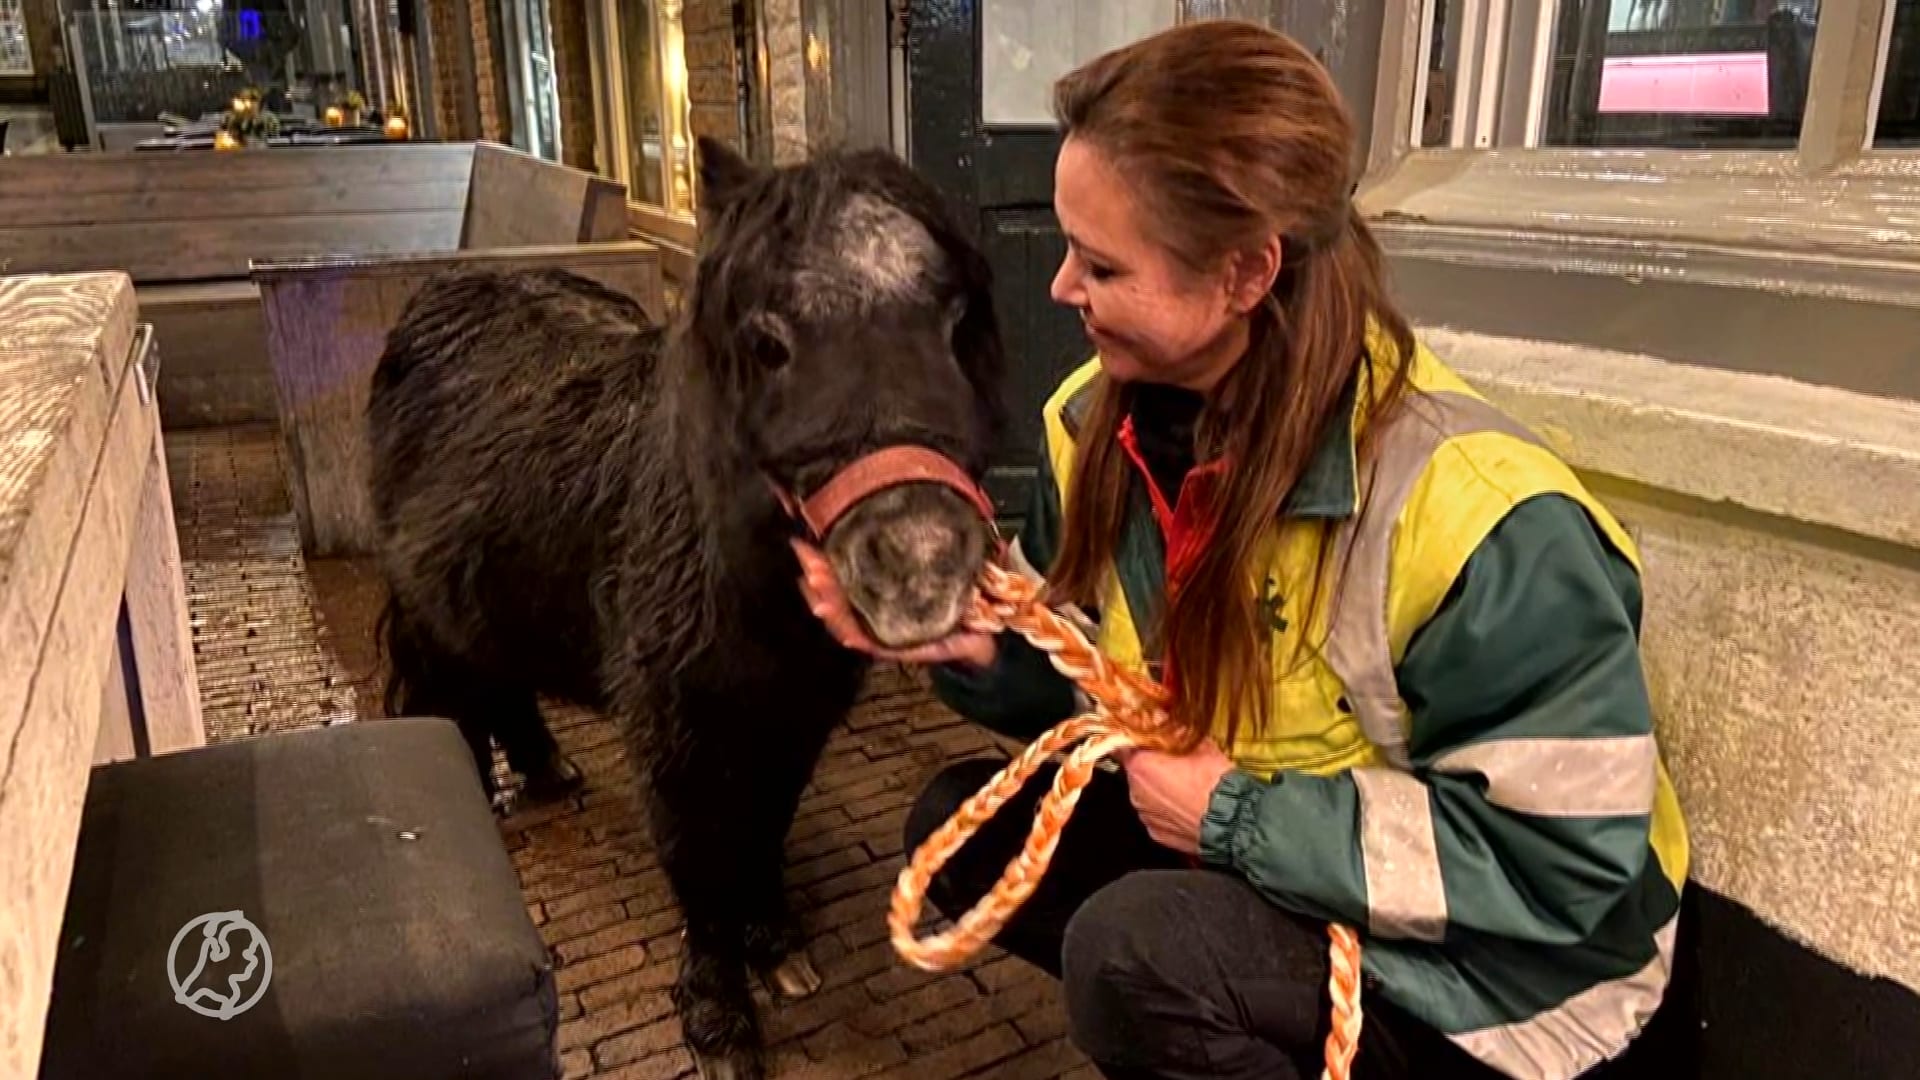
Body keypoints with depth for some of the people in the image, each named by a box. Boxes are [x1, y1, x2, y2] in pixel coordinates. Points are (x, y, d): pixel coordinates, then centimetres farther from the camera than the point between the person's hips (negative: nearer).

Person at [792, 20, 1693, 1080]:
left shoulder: (1473, 514, -30)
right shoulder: (1103, 419, -9)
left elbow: (1566, 858, -25)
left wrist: (1243, 820, -26)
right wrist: (973, 644, -17)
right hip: (1234, 845, 7)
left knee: (1135, 951, -31)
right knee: (963, 822, -2)